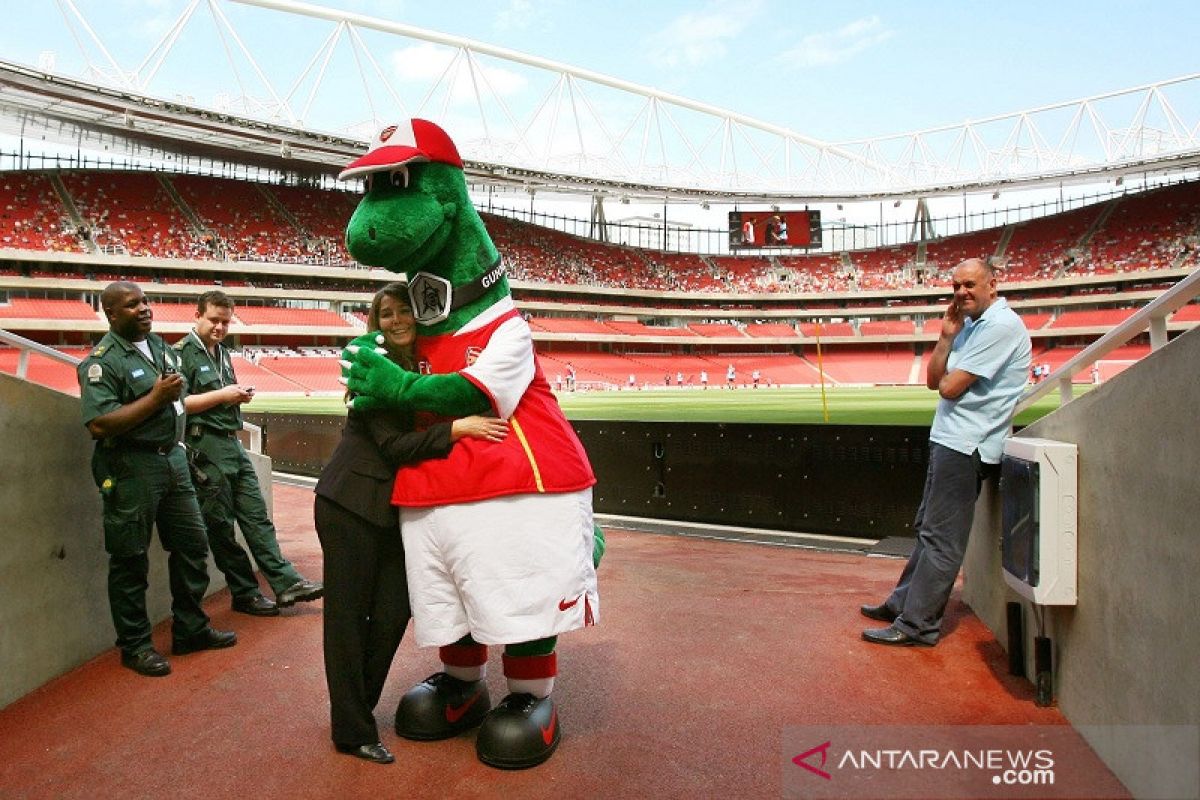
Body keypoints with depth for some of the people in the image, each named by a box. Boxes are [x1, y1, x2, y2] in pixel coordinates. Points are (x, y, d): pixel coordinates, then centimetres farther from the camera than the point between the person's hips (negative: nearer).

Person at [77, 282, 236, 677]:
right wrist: (156, 398, -21)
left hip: (172, 458, 8)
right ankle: (134, 645, 18)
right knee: (130, 559, 4)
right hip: (131, 468, -8)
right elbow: (99, 425, -23)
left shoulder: (161, 346, 11)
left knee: (192, 544, 13)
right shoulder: (102, 361, -12)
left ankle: (190, 630, 27)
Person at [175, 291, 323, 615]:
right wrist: (221, 395, -16)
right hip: (205, 446, -8)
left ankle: (286, 583, 4)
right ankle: (245, 594, 11)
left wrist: (241, 394, 8)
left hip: (232, 443, 8)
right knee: (221, 526, 2)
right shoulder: (182, 353, -6)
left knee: (257, 516, 4)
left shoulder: (222, 352, 18)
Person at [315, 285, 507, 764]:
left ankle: (358, 705, 29)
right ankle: (352, 732, 15)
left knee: (394, 609, 8)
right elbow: (393, 444, -20)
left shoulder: (422, 366, 8)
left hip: (392, 506, 7)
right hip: (350, 503, -7)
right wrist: (456, 428, -28)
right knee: (349, 614, 2)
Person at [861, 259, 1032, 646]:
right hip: (950, 439, 10)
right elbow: (934, 380, 10)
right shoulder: (970, 325, 16)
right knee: (927, 529, 17)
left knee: (941, 538, -6)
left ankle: (916, 625, -1)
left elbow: (951, 387, -19)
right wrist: (946, 337, 1)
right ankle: (903, 603, 28)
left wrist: (946, 379, 4)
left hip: (966, 445, -10)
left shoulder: (1000, 325, -14)